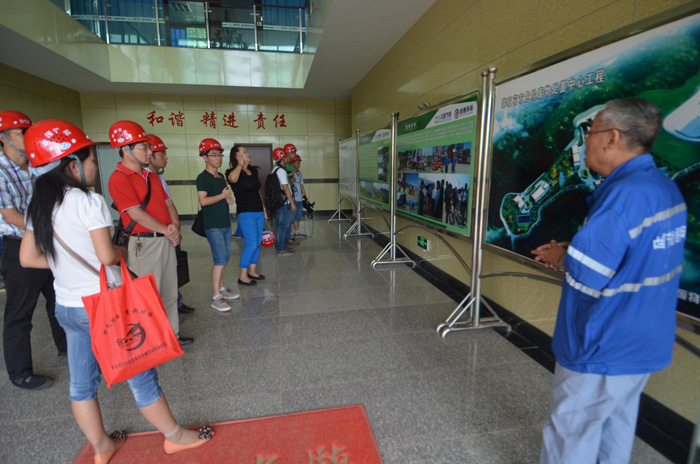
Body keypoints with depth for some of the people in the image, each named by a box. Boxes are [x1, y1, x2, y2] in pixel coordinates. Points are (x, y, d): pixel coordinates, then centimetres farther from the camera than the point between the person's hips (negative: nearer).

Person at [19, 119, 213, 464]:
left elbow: (27, 258, 8)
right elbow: (107, 257, -22)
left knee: (82, 384, 18)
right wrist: (124, 252, -2)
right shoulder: (89, 202, -19)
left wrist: (68, 260, 10)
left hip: (67, 307, 8)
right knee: (140, 376, 6)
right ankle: (174, 436, 23)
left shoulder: (38, 206, 4)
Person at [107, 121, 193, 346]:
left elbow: (168, 204, 14)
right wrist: (167, 230, -11)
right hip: (145, 243, -8)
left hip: (166, 240, 8)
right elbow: (137, 214, -17)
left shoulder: (152, 177, 16)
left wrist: (176, 227, -3)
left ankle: (172, 335, 29)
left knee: (170, 293, 15)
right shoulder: (119, 178, -11)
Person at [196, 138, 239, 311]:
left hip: (225, 224, 8)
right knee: (220, 260, -11)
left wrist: (230, 199, 5)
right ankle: (216, 297, -3)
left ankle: (222, 288, 26)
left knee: (224, 259, 13)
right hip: (213, 226, -8)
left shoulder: (221, 176, 15)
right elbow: (203, 201, -22)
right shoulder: (203, 177, -11)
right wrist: (222, 196, -13)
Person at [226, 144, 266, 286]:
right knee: (251, 244, -10)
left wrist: (264, 209, 20)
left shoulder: (254, 171, 14)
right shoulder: (232, 172, -6)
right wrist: (240, 164, -15)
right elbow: (233, 179, -32)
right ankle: (243, 276, 2)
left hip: (258, 212, 7)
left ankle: (252, 271, 24)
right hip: (245, 213, -7)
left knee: (258, 243, 10)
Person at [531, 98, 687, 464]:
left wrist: (559, 256, -7)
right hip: (643, 345, 9)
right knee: (616, 428, 25)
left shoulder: (625, 193, -26)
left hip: (604, 349, -9)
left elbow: (586, 275, -28)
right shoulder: (666, 187, 6)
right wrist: (569, 253, 5)